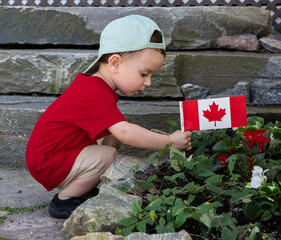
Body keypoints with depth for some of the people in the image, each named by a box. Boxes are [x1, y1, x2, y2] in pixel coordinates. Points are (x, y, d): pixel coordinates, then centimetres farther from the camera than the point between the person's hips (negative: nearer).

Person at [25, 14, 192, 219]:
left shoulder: (92, 83, 5)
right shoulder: (95, 95, -29)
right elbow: (124, 132, -40)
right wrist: (169, 141, -34)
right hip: (46, 163, -10)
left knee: (112, 140, 3)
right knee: (108, 156, -25)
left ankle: (87, 188, 6)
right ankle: (64, 201, -9)